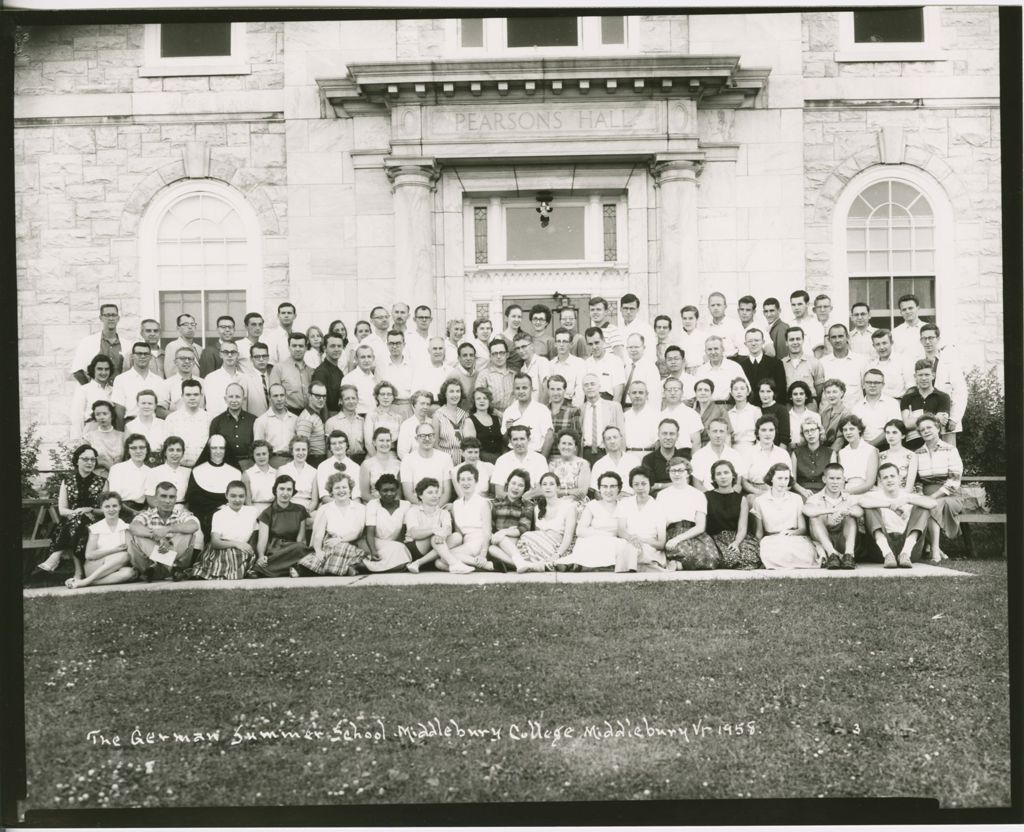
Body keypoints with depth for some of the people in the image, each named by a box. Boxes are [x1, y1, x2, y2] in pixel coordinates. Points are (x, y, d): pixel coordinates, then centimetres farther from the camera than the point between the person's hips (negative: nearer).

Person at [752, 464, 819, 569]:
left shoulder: (796, 498, 15)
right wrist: (760, 545, -12)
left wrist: (791, 532, -10)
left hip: (795, 538, 2)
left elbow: (803, 529, 12)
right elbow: (758, 532, 10)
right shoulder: (759, 501, 10)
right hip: (771, 540, -2)